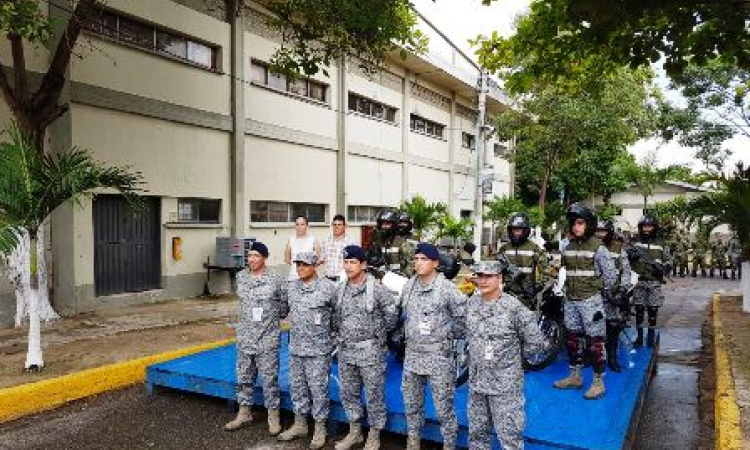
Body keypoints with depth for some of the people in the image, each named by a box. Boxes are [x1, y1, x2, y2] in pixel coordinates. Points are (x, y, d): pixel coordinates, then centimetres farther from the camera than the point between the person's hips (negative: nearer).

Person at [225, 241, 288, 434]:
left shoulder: (275, 280, -10)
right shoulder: (241, 277, 3)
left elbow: (285, 304, 0)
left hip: (268, 339, -4)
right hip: (244, 338, 5)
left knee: (270, 379, 3)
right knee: (244, 377, 15)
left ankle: (273, 416, 16)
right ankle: (244, 413, 30)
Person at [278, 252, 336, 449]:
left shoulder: (328, 288, -12)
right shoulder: (291, 287, 4)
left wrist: (332, 333, 3)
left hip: (318, 350, -5)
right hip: (295, 348, 5)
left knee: (318, 389, 3)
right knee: (297, 387, 15)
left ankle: (320, 429, 17)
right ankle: (299, 424, 31)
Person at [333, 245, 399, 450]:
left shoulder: (376, 288, -13)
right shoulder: (341, 288, 5)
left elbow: (392, 313, -9)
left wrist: (379, 333, -2)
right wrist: (340, 333, 10)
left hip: (370, 351, -6)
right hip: (346, 350, 6)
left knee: (374, 395, 5)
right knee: (348, 392, 16)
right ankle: (354, 432, 34)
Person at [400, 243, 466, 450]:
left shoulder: (446, 288, -15)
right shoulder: (409, 285, 4)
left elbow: (464, 315, -11)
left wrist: (452, 335, -1)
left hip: (439, 356, -6)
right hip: (412, 354, 6)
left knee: (443, 406, 3)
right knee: (411, 402, 18)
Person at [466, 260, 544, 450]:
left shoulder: (513, 306, -15)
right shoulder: (472, 303, 1)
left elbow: (535, 342, -9)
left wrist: (510, 354, 0)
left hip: (505, 385, -5)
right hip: (476, 383, 5)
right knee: (477, 433, 19)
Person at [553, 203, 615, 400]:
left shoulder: (598, 247, -9)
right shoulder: (567, 247, 9)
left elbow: (610, 274, -6)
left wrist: (604, 294, 2)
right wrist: (568, 290, 14)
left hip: (590, 300, -6)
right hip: (571, 300, 7)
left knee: (595, 341, -1)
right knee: (573, 339, 14)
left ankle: (598, 383, 8)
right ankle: (575, 376, 27)